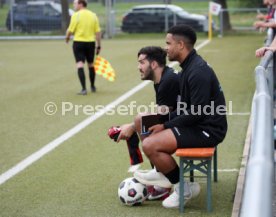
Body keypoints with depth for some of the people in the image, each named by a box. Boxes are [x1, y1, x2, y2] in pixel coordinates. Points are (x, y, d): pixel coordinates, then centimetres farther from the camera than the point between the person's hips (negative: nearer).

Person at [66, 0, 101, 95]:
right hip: (91, 42, 4)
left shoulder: (76, 15, -9)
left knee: (80, 65, -5)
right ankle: (93, 87, 32)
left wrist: (67, 37, 12)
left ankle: (84, 89, -15)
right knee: (91, 65, 19)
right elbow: (98, 32, 3)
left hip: (79, 42, -4)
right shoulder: (93, 15, 4)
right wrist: (98, 46, 9)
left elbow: (70, 30, -10)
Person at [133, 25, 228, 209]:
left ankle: (185, 188, -6)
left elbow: (197, 113, -25)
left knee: (150, 145, -19)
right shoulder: (189, 66, 11)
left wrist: (166, 126, -14)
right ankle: (162, 174, 22)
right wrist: (164, 123, 5)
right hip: (198, 125, 11)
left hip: (207, 130, -11)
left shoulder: (198, 72, -22)